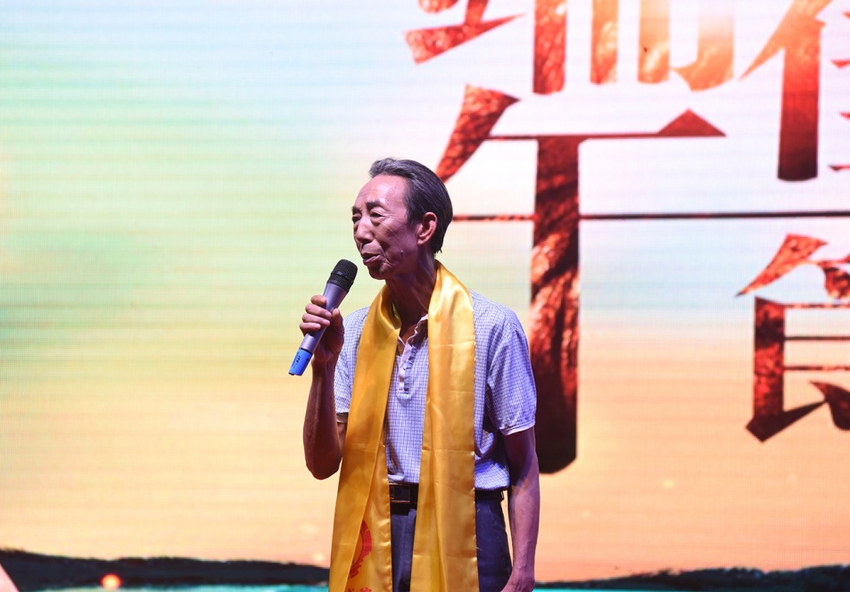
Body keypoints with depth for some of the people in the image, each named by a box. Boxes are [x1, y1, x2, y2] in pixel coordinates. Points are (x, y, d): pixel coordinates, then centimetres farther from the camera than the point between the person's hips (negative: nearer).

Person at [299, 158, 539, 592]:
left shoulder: (490, 326, -6)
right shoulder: (355, 333, 7)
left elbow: (522, 464, -4)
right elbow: (323, 463, 2)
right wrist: (324, 365, -11)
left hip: (463, 527, -4)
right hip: (376, 535, 4)